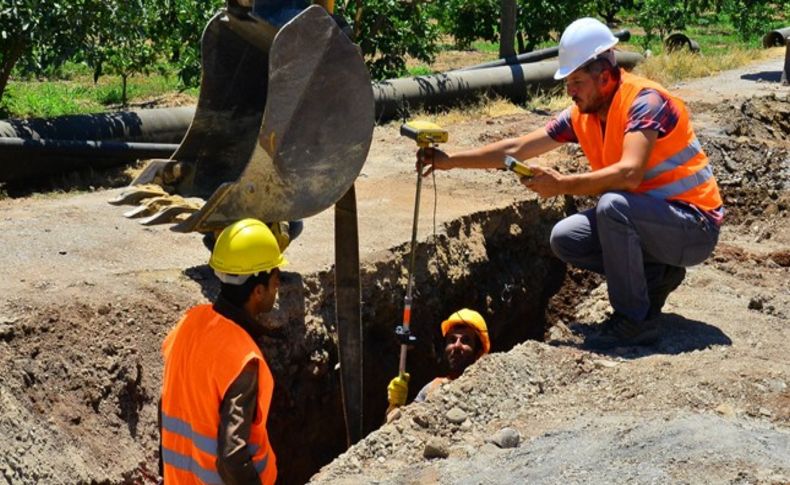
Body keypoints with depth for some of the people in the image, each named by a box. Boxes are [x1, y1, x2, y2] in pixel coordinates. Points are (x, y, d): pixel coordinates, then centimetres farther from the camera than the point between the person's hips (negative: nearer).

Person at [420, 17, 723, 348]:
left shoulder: (644, 101, -21)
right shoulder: (581, 115, 2)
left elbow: (629, 173, -36)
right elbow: (516, 149, 5)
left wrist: (562, 185, -32)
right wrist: (450, 161, 1)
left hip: (694, 227, -8)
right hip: (642, 221, 8)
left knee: (613, 205, -33)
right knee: (564, 239, 1)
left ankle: (635, 321, -19)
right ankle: (656, 275, 11)